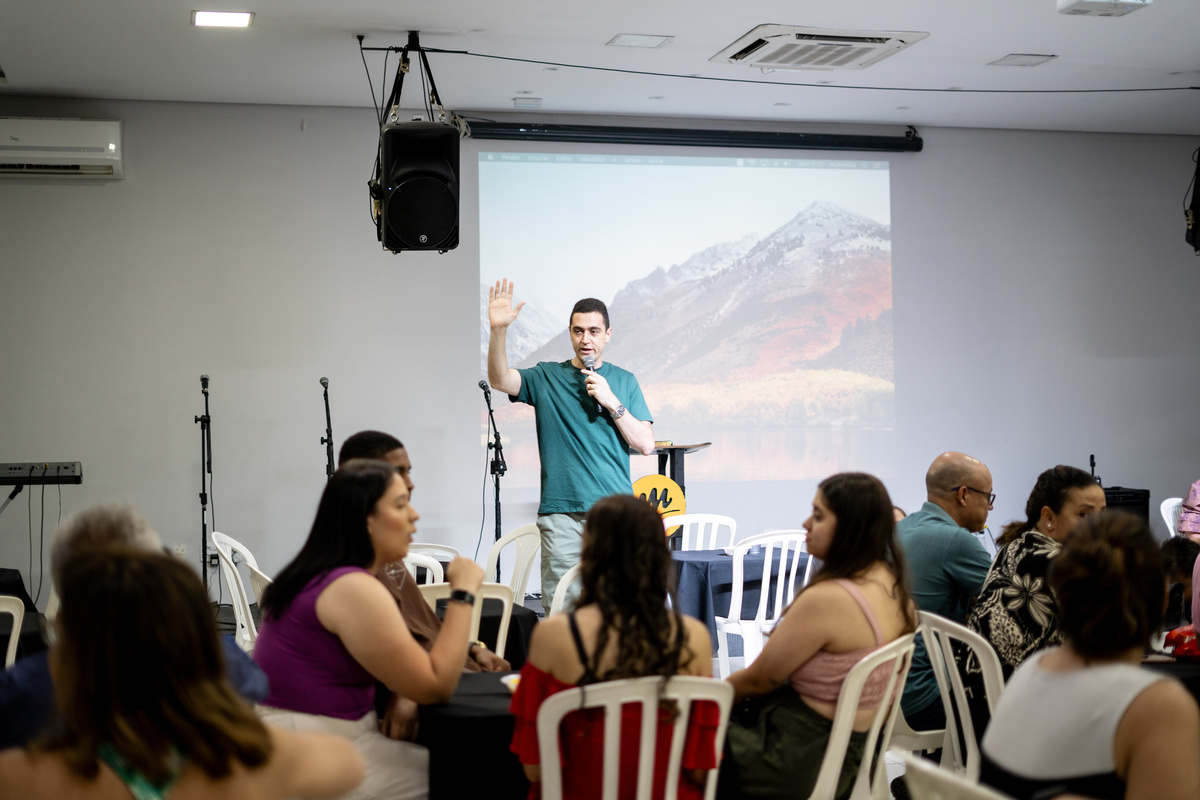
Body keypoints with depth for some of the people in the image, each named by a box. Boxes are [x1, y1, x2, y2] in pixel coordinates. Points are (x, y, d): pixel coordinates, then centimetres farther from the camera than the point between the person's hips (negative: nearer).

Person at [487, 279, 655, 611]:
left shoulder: (624, 381, 14)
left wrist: (611, 402, -5)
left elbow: (646, 444, 7)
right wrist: (498, 330, -24)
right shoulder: (546, 377, 10)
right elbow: (499, 380, -9)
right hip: (561, 512, -1)